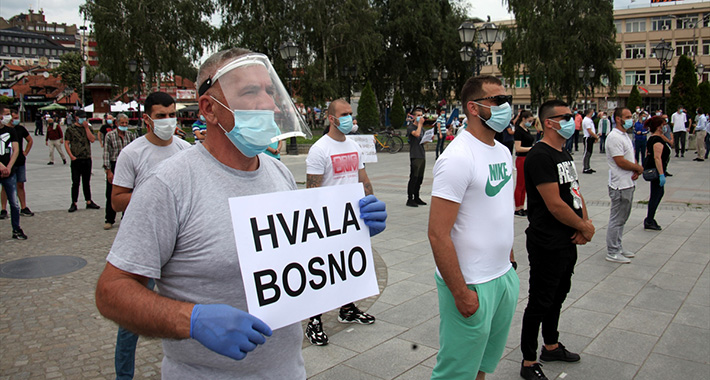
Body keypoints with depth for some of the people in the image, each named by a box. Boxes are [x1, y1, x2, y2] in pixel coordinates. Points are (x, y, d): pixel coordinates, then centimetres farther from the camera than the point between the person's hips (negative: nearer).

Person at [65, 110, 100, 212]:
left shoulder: (88, 128, 11)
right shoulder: (70, 129, 1)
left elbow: (92, 139, -4)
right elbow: (66, 143, -1)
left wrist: (86, 127, -7)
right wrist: (71, 156, -12)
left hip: (87, 159, 3)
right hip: (76, 160, -3)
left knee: (87, 182, 12)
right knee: (75, 182, -1)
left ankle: (89, 202, 19)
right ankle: (74, 203, 6)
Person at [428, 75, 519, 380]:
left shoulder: (503, 152, 10)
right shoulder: (458, 157, -20)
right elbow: (438, 234, -23)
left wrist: (510, 260, 16)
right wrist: (461, 293, -21)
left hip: (505, 276, 8)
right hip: (472, 285, -8)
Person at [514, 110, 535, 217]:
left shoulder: (527, 130, 13)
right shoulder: (519, 131, -14)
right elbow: (518, 148, -21)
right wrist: (532, 148, -22)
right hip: (522, 160, -9)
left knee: (524, 186, 12)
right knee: (520, 186, -1)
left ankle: (522, 207, 19)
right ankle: (517, 209, 7)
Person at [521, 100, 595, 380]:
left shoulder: (564, 154, 12)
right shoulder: (540, 156, -19)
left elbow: (575, 192, 14)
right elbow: (554, 204, -23)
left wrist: (585, 225, -3)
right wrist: (585, 227, -10)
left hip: (568, 241, 10)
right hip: (547, 245, -9)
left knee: (558, 295, 21)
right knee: (540, 302, 1)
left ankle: (551, 346, 40)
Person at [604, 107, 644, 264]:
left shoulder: (625, 135, 15)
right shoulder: (614, 137, -17)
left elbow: (631, 157, 18)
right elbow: (620, 161, -23)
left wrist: (636, 170, -2)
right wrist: (639, 168, -8)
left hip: (629, 184, 10)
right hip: (620, 185, -10)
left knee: (622, 218, 17)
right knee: (616, 220, -3)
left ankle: (618, 247, 28)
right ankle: (612, 253, 5)